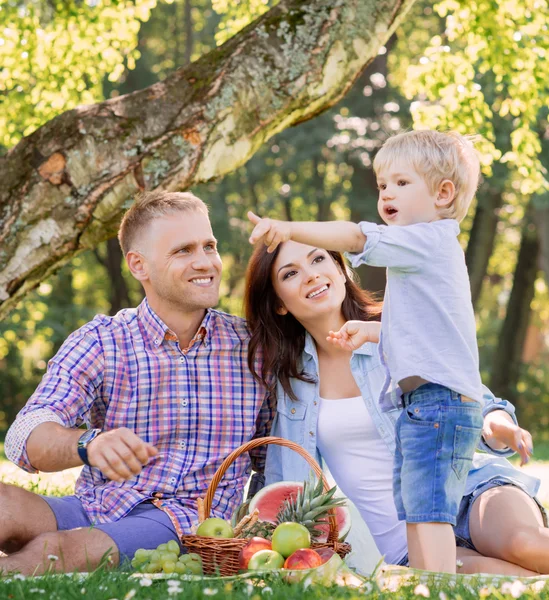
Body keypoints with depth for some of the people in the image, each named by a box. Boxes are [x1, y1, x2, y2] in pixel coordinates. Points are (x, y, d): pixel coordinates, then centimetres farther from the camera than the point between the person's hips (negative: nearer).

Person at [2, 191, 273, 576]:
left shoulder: (251, 345, 7)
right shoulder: (100, 342, 2)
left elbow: (269, 457, 16)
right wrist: (89, 444, -37)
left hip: (188, 526, -1)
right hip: (92, 510, 1)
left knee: (53, 551, -32)